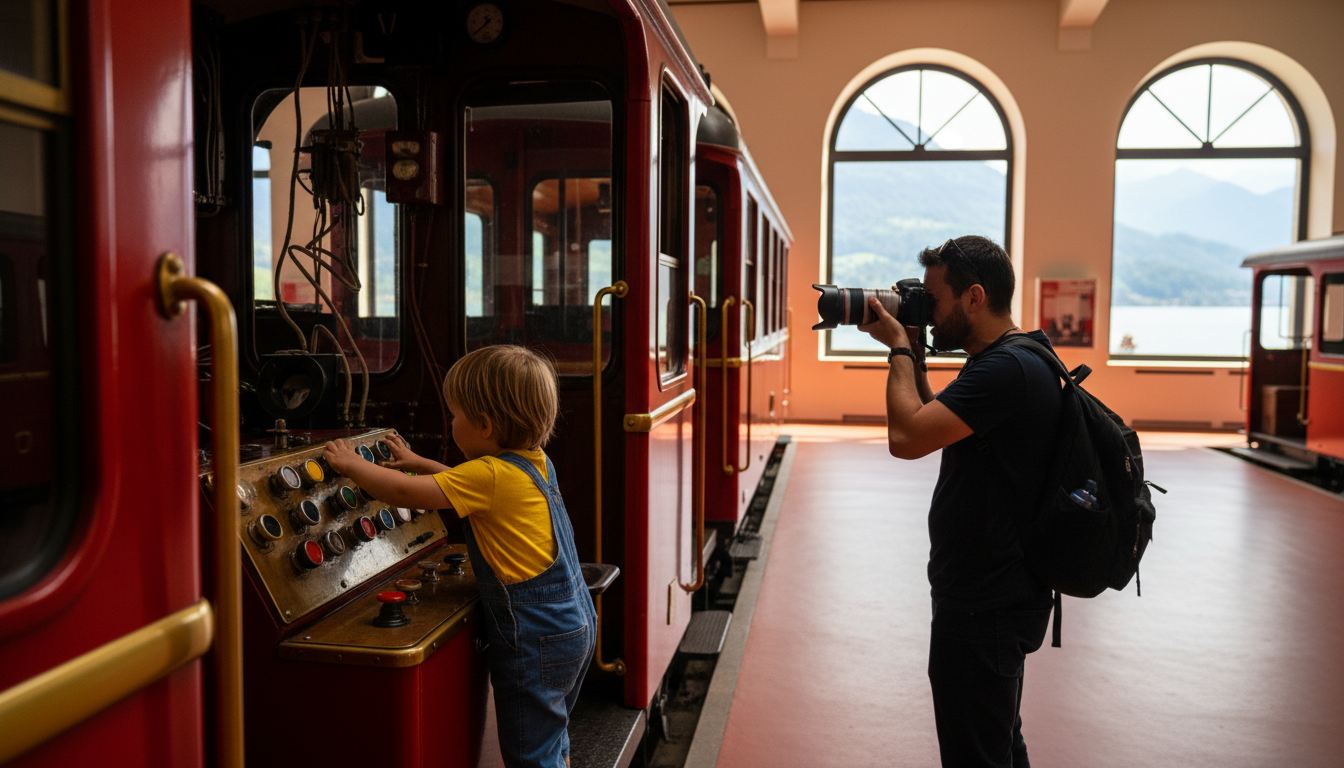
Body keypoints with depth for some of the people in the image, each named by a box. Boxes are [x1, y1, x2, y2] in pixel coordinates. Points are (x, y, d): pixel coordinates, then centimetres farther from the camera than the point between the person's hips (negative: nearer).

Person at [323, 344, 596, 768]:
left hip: (535, 641, -9)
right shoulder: (536, 462, 5)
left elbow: (404, 492, -18)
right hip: (576, 624, 9)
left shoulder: (492, 475, -21)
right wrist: (420, 462, 27)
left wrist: (350, 463, -4)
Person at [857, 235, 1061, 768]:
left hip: (985, 605, -11)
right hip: (994, 594, 11)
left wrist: (900, 349, -15)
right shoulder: (1011, 360, 10)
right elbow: (939, 429, 18)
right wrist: (914, 359, 7)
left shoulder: (1007, 369, -24)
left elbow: (906, 437, -30)